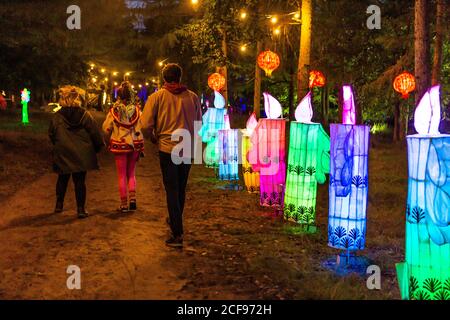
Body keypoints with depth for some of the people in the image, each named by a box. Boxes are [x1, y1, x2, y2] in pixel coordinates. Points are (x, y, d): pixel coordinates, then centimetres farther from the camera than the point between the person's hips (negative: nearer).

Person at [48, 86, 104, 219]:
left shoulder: (57, 116, -3)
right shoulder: (84, 114, -8)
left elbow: (51, 134, 7)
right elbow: (95, 132, -6)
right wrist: (98, 147, 9)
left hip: (63, 154, 2)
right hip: (81, 154, -2)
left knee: (62, 179, 19)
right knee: (80, 181, 3)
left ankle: (59, 205, 28)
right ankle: (81, 209, 2)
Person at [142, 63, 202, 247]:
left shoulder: (157, 96, -7)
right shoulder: (192, 97, 0)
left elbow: (146, 124, -11)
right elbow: (199, 122, 9)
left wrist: (154, 137, 7)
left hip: (168, 148, -3)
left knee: (172, 190, 1)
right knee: (181, 188, 19)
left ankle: (177, 234, -3)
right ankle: (175, 220, 39)